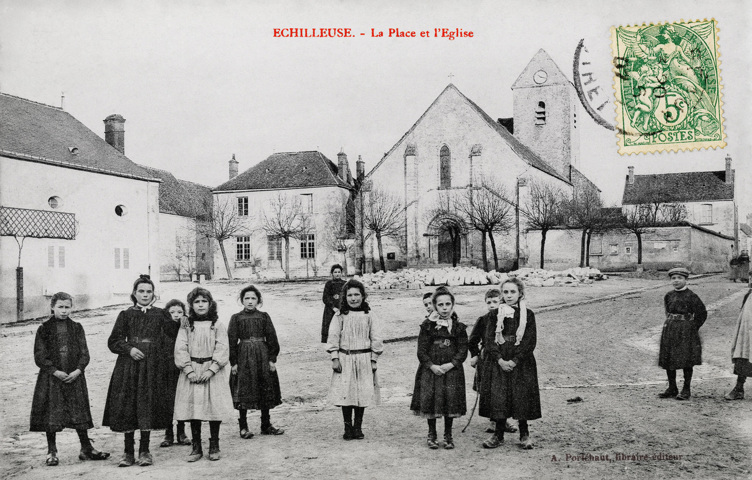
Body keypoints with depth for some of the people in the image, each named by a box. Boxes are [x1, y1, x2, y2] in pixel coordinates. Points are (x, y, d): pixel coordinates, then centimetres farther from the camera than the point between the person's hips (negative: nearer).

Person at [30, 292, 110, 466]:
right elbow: (40, 356, -3)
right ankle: (51, 452, 14)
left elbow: (84, 354, 4)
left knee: (79, 413, 5)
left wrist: (78, 370, -12)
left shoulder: (77, 328, 7)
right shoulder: (44, 329, 1)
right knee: (51, 415, 2)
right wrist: (55, 371, -14)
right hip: (51, 378, -2)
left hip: (74, 376, 2)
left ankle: (86, 449, 13)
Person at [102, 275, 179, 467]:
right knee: (127, 407, 0)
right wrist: (129, 349, -10)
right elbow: (113, 341, 6)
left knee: (148, 407, 0)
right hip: (128, 367, 0)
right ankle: (128, 452, 10)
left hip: (152, 367, 0)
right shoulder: (126, 315, 8)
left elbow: (175, 334, 2)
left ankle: (144, 451, 10)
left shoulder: (160, 315, 8)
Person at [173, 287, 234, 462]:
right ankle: (196, 447, 12)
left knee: (214, 407, 0)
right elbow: (180, 349, -1)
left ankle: (214, 447, 12)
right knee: (193, 408, 1)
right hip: (191, 372, 1)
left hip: (213, 372, -1)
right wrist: (189, 371, -12)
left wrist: (211, 370, -15)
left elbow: (222, 349, -4)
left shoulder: (217, 326, 3)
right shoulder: (186, 326, 6)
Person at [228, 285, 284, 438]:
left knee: (266, 392, 7)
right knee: (244, 392, -1)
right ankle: (243, 427, 10)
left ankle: (266, 425, 19)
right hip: (244, 357, -2)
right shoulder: (236, 318, 2)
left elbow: (271, 338, 4)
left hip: (263, 356, 2)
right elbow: (232, 341, 0)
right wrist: (233, 362, -6)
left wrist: (272, 359, -2)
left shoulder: (264, 316, 5)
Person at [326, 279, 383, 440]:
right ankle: (347, 427, 13)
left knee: (363, 394, 4)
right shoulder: (340, 316, 1)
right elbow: (333, 338, 0)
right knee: (345, 394, 0)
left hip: (364, 360, 0)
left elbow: (376, 339, 2)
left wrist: (373, 360, -1)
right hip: (344, 360, 0)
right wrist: (334, 358, -6)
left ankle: (358, 427, 18)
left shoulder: (369, 316, 1)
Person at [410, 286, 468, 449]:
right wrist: (432, 366, -14)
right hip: (430, 370, 0)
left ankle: (448, 436, 19)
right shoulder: (427, 326, 0)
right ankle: (432, 435, 18)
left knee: (451, 402, 2)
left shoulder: (459, 327, 3)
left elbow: (463, 350, 0)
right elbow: (421, 350, -2)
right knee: (429, 401, 1)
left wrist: (451, 364, -14)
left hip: (452, 370, 1)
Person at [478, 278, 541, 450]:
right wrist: (500, 360, -14)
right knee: (498, 397, 1)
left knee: (522, 398, 1)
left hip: (521, 363, -1)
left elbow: (530, 341, -5)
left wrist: (515, 361, -14)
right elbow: (488, 339, -1)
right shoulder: (495, 315, 5)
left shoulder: (528, 314, 1)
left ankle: (524, 434, 16)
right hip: (498, 362, 2)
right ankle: (499, 434, 14)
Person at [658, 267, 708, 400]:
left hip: (686, 331, -5)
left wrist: (693, 328, -3)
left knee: (686, 360, -2)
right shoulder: (668, 296, 8)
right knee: (667, 360, 6)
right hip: (669, 330, 5)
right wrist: (671, 323, 15)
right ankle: (672, 388, 17)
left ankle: (686, 390, 7)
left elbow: (702, 313, -4)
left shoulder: (691, 297, -8)